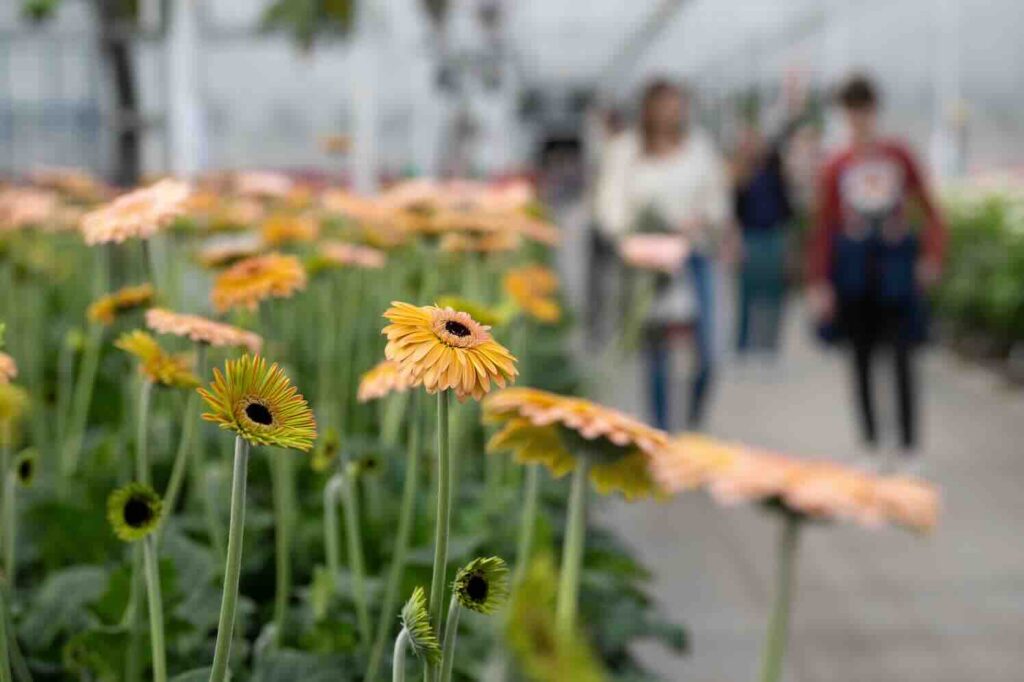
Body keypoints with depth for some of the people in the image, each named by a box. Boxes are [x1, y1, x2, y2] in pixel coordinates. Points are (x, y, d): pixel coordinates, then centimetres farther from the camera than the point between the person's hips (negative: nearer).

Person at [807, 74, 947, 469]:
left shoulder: (899, 157, 4)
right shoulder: (837, 167, 4)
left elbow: (928, 210, 8)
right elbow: (824, 228, 3)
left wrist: (932, 255, -5)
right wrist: (820, 284, -2)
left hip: (896, 265, -1)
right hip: (853, 266, 1)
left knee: (902, 358, -4)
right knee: (861, 358, 5)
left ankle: (909, 448, 3)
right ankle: (871, 447, 15)